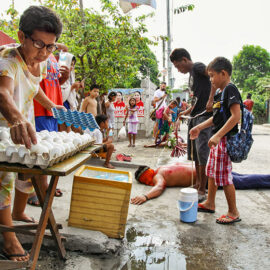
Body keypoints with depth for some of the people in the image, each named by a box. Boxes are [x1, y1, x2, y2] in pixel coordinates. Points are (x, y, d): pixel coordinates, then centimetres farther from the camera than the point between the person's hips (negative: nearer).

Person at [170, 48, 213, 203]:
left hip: (205, 115, -10)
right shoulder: (192, 75, 22)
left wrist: (211, 99, -29)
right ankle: (198, 183, 25)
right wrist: (187, 112, 21)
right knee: (194, 152, 13)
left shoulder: (198, 67, -6)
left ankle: (202, 191, -2)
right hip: (195, 116, 10)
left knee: (202, 152, -9)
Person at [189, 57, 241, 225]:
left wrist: (218, 135, -28)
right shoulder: (220, 92, 15)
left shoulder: (230, 89, -15)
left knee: (224, 175, -3)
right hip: (218, 140, 10)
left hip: (225, 139, -10)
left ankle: (234, 213, 12)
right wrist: (199, 127, 19)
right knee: (212, 171, 18)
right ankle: (210, 203, 33)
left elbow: (236, 116, -24)